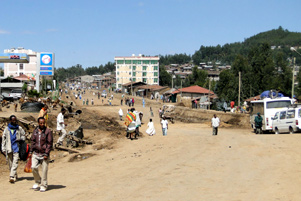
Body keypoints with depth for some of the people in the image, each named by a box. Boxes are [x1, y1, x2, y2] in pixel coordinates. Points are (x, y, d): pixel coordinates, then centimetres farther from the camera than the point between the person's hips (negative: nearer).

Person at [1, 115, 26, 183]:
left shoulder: (19, 128, 5)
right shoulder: (7, 129, 7)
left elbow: (23, 135, 17)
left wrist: (21, 139, -6)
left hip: (16, 148, -2)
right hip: (9, 149, 2)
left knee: (15, 163, -13)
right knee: (10, 163, 7)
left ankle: (12, 177, -18)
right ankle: (15, 176, 21)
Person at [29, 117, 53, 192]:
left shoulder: (48, 131, -6)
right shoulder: (35, 131, 7)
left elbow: (50, 143, -8)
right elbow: (33, 141, 14)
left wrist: (46, 154, -13)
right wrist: (31, 151, 7)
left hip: (44, 154, -3)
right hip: (36, 153, 3)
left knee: (44, 170, 0)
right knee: (33, 167, -10)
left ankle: (43, 186, 13)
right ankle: (37, 181, 13)